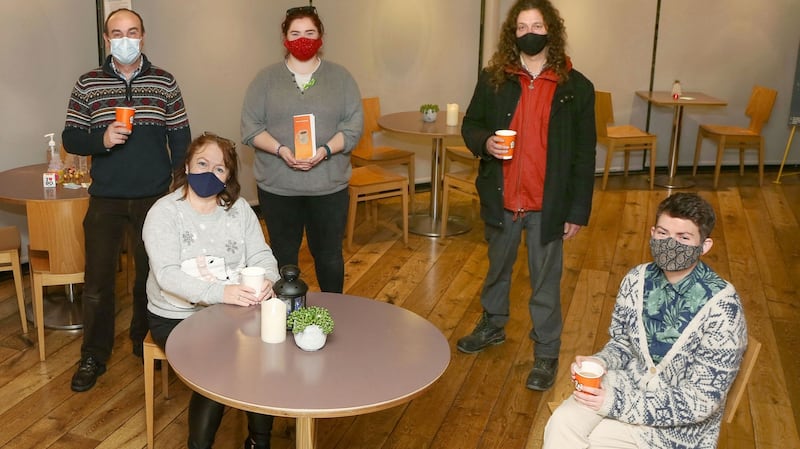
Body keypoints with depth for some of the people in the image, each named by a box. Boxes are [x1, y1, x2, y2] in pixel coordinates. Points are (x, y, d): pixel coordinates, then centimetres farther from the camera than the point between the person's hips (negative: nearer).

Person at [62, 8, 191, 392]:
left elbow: (181, 140, 4)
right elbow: (70, 139, 2)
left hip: (155, 198, 0)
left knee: (152, 274, 12)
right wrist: (102, 139, -19)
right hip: (105, 201, 0)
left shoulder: (165, 83, 3)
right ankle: (93, 357, 20)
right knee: (97, 281, 4)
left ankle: (145, 342, 33)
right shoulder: (87, 85, 2)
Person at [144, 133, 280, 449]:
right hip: (176, 317, -3)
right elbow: (167, 275, -22)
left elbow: (261, 255, -1)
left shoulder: (239, 209, 4)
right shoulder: (164, 212, -10)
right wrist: (220, 292, -37)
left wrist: (266, 281, -26)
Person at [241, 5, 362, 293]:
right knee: (283, 256, 11)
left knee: (329, 255, 10)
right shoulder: (266, 78, 4)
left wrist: (325, 151, -19)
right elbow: (250, 127, -1)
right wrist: (281, 150, -19)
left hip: (329, 185, 0)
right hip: (277, 186, 0)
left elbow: (354, 126, -2)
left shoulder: (340, 77, 5)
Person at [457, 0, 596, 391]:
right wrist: (484, 141, -15)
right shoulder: (493, 79, -1)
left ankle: (546, 353, 24)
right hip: (501, 199, 3)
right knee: (497, 268, 22)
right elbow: (470, 125, 9)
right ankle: (492, 326, 45)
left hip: (548, 204, -2)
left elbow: (584, 156, -3)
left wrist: (578, 210, -5)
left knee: (546, 281, 8)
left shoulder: (575, 87, -6)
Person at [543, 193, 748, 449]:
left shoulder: (721, 308, -21)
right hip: (628, 385, 4)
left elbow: (701, 402, -20)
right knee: (563, 422, -23)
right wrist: (598, 363, -14)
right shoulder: (637, 280, -5)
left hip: (680, 424, -4)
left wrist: (617, 403, -25)